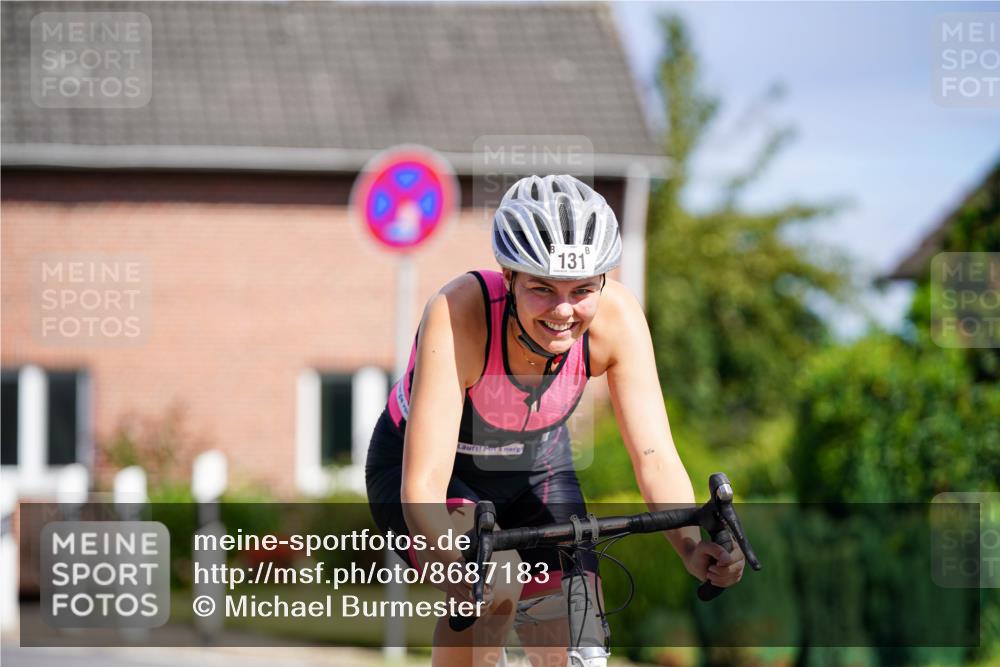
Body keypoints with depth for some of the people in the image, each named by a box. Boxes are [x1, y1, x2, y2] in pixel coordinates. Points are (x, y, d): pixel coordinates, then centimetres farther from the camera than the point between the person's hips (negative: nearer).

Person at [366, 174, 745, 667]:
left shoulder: (617, 317, -26)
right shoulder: (458, 315, -37)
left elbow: (655, 458, -27)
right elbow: (423, 484, -42)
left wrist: (692, 547, -46)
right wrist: (459, 566, -60)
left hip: (536, 469, 4)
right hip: (425, 469, -4)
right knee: (491, 584, -33)